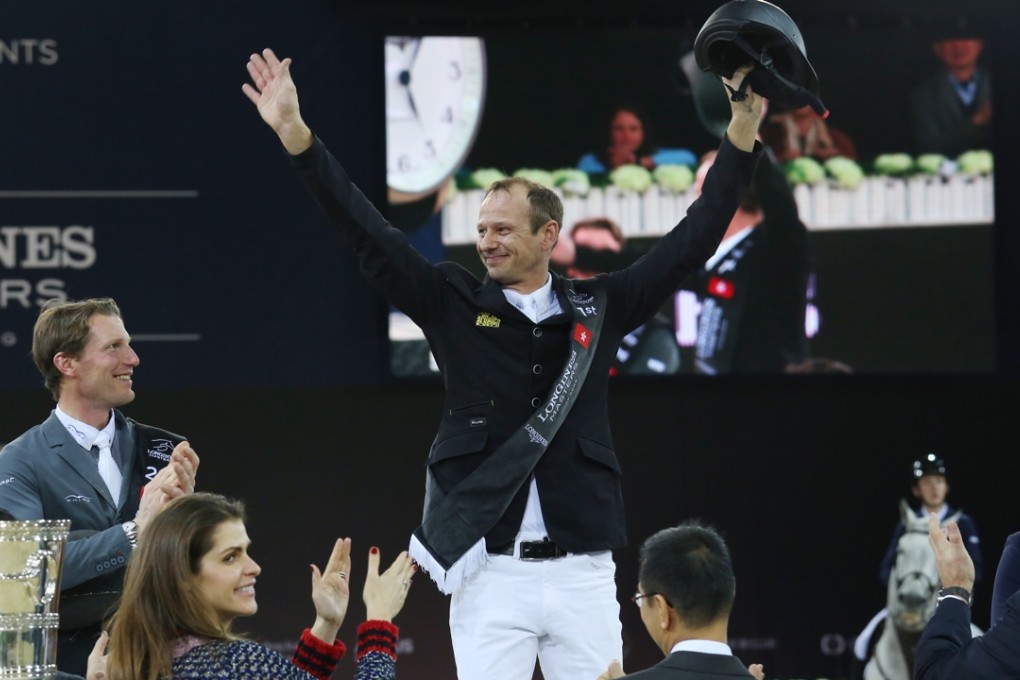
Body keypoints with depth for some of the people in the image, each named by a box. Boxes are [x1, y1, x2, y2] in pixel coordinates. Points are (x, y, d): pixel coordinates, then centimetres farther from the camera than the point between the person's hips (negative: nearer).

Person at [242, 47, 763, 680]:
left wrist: (743, 129, 5)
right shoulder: (456, 306, 6)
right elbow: (369, 233, 1)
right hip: (489, 573, -1)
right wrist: (294, 133, -6)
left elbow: (694, 240, 9)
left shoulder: (598, 308, 7)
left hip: (583, 572, 1)